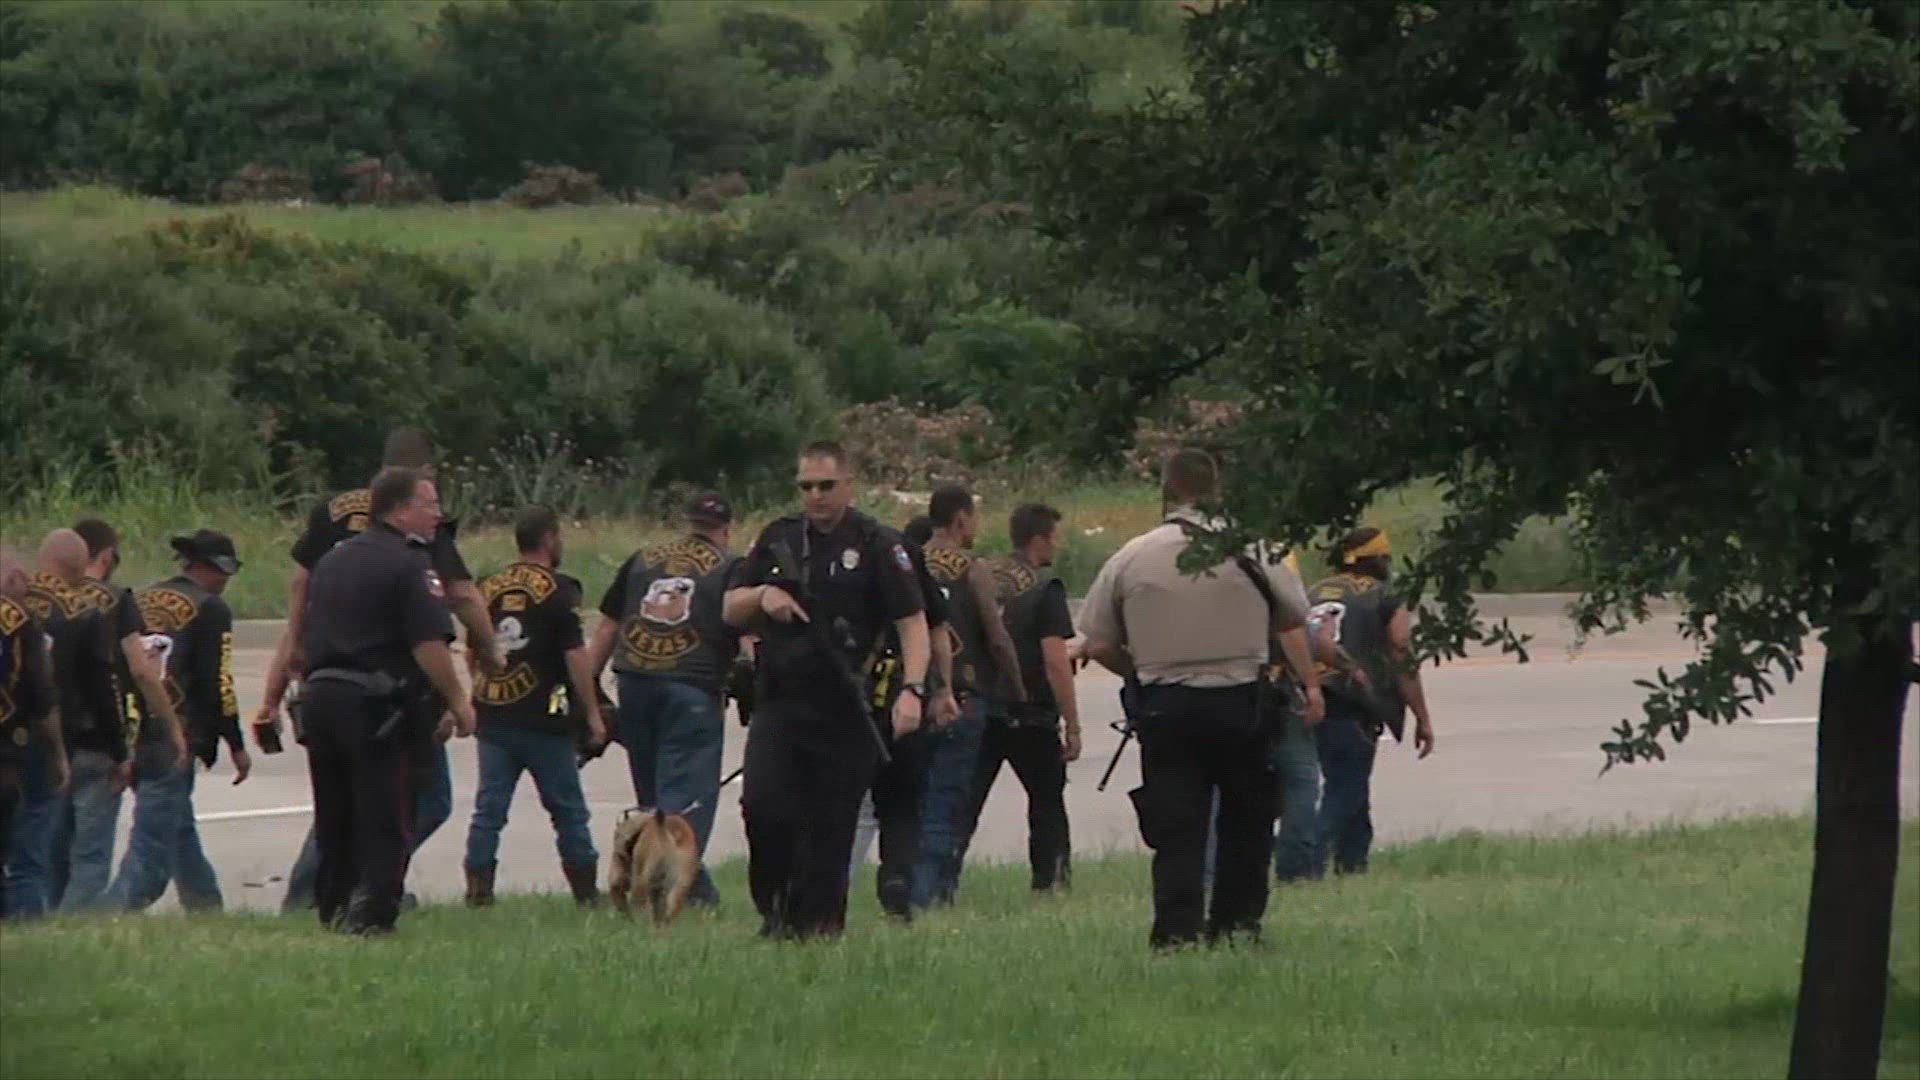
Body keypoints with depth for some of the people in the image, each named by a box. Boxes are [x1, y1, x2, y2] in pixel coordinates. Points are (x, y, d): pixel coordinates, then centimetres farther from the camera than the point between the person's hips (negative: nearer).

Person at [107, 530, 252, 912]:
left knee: (180, 833, 23)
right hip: (174, 741, -8)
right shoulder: (210, 610, -4)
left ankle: (207, 910, 33)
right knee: (152, 846, -8)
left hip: (132, 737, 8)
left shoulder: (142, 600, 16)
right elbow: (218, 683, -7)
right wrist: (237, 746, 1)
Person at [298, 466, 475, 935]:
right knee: (384, 825, -4)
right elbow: (429, 645, -17)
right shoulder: (410, 566, -9)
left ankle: (332, 910, 19)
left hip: (321, 697, 8)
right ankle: (369, 915, -12)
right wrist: (458, 702, -8)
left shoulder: (332, 561, 17)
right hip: (378, 704, -8)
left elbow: (305, 638, 22)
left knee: (334, 821, 15)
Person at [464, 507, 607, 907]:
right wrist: (593, 714, -6)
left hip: (492, 714, 4)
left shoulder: (488, 588, 9)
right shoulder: (558, 591, -8)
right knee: (567, 808, 5)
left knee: (489, 809, 5)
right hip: (543, 719, -4)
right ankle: (586, 892, 10)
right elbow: (575, 655, -12)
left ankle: (477, 889, -2)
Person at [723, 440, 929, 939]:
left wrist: (912, 689, -17)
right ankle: (776, 907, 3)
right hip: (780, 704, 3)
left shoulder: (877, 546, 0)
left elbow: (912, 622, -4)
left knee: (831, 823, -1)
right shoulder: (778, 540, 13)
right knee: (762, 803, -14)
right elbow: (731, 611, 21)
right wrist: (761, 595, -2)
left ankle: (818, 922, 8)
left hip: (846, 708, -3)